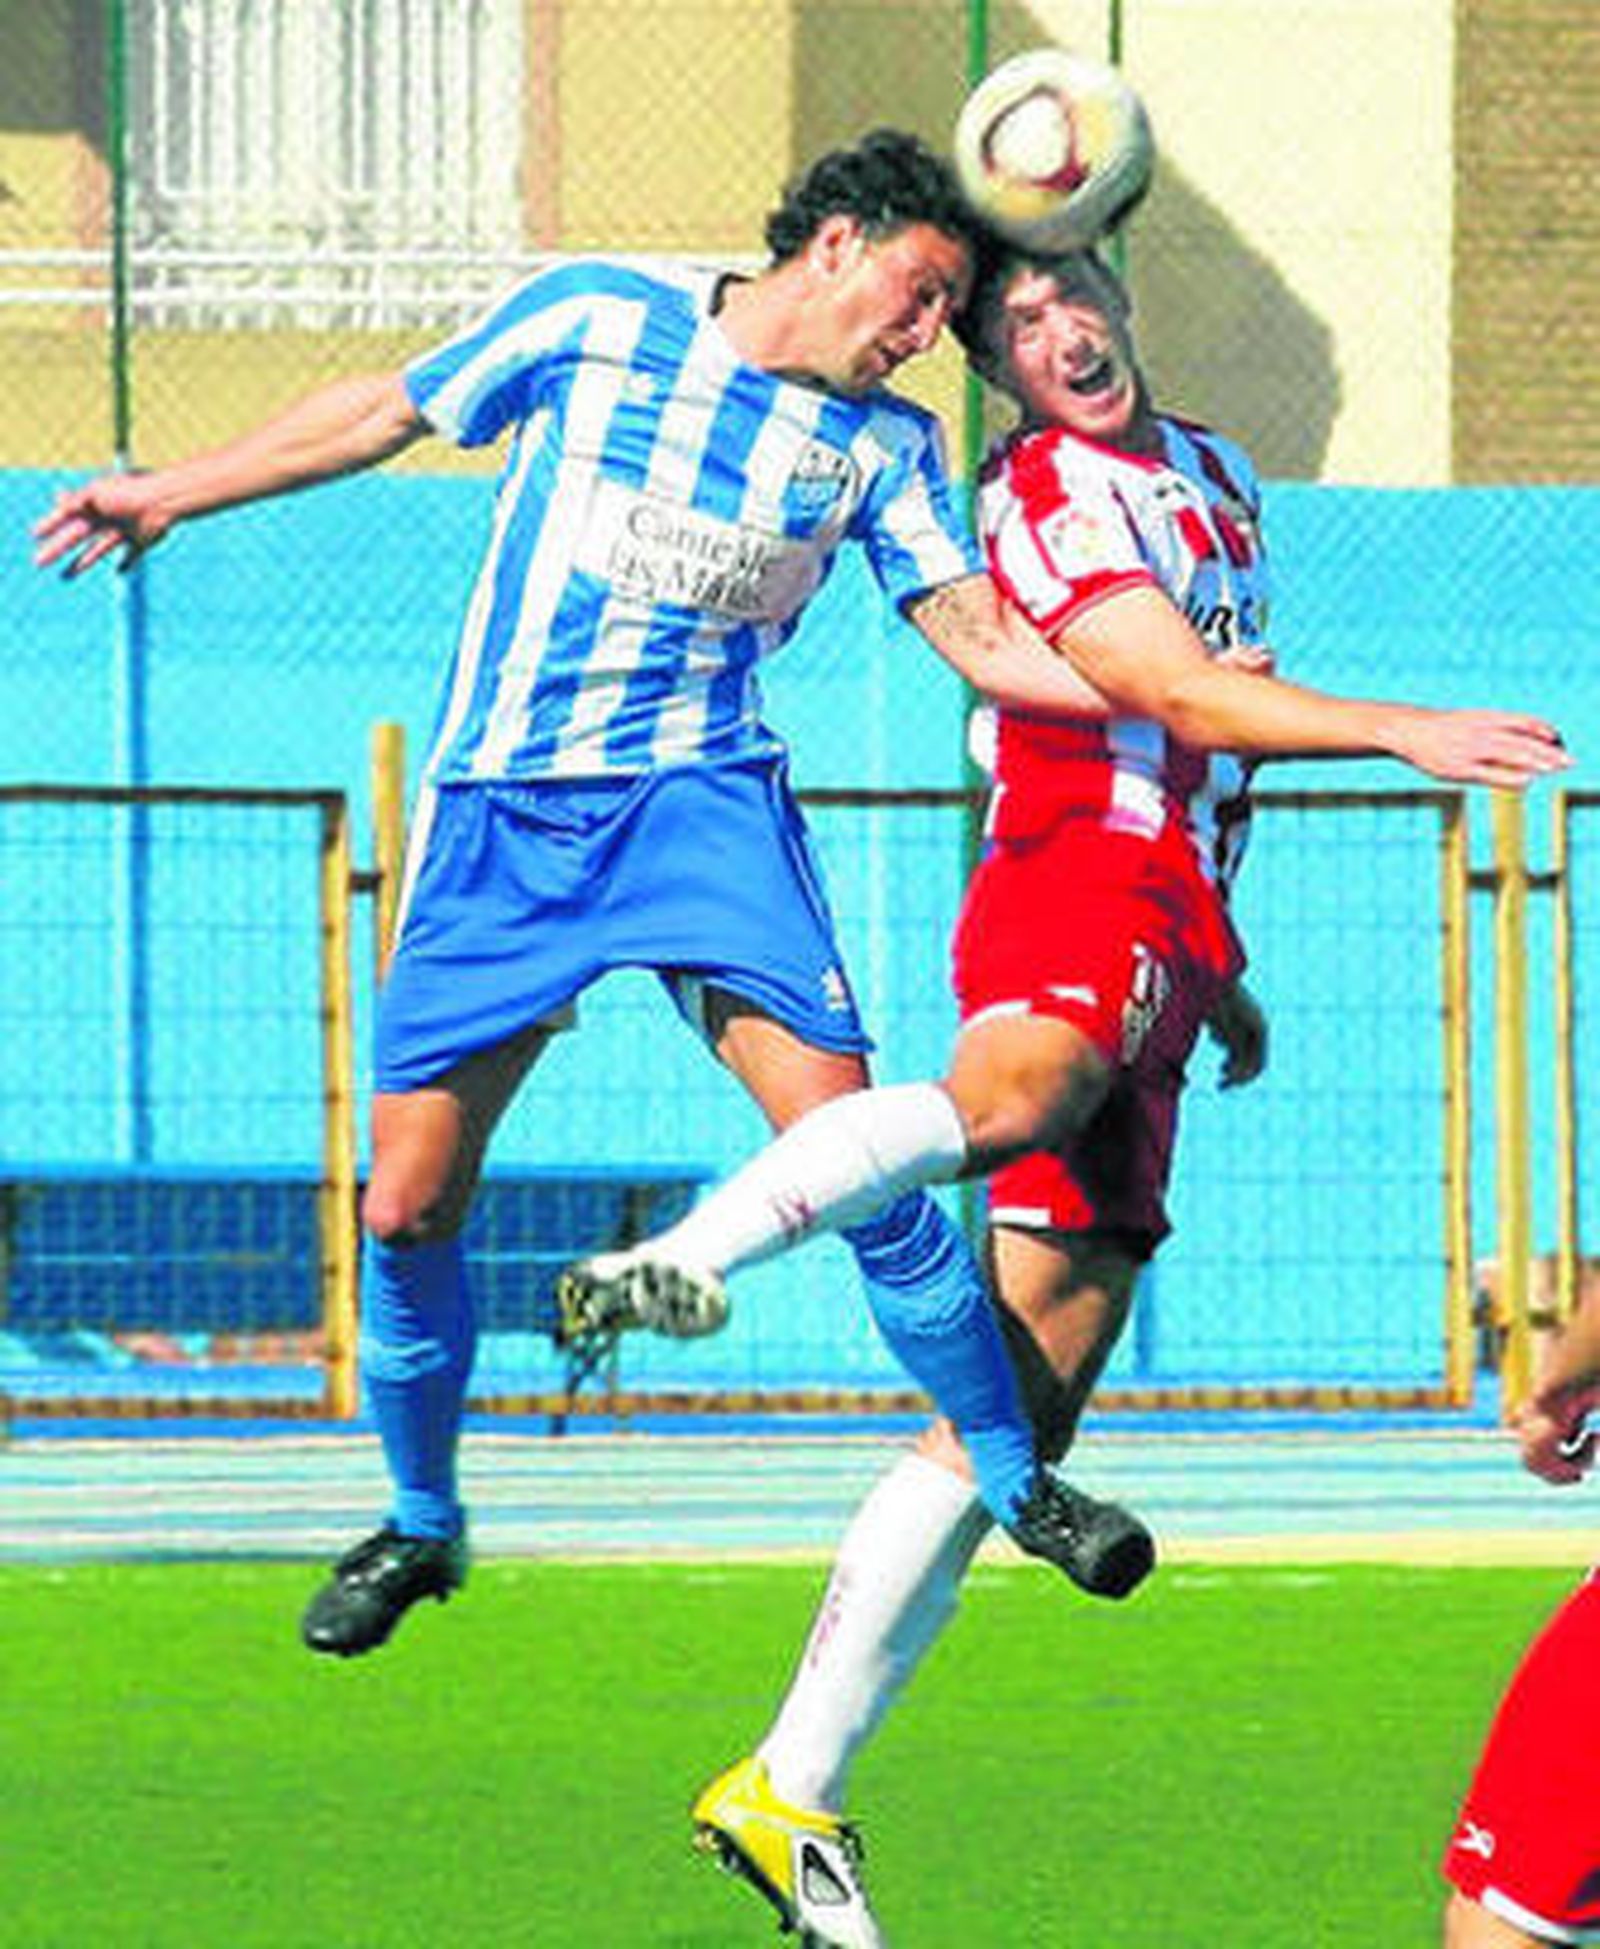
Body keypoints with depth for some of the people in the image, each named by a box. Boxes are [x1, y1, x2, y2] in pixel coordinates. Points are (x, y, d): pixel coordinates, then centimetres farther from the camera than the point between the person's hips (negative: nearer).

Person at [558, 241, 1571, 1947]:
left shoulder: (1215, 478, 26)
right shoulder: (1045, 492, -3)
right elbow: (1180, 695, -14)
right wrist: (1404, 732, -20)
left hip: (1165, 937, 8)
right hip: (1079, 878, -8)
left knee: (1020, 1403, 1)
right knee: (1019, 1091, -45)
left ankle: (792, 1793, 1)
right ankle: (685, 1259, -65)